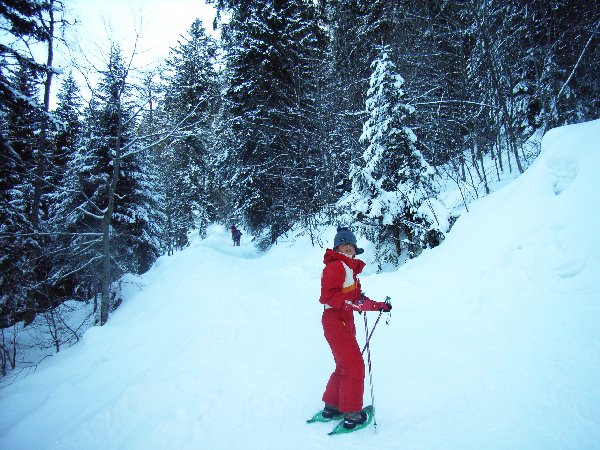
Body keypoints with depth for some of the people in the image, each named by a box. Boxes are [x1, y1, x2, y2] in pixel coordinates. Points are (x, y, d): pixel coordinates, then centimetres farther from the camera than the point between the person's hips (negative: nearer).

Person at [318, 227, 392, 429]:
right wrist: (353, 304, -29)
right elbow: (328, 296, -23)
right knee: (354, 366, -2)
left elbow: (357, 298, 17)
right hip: (335, 322, -10)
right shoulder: (335, 266, -13)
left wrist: (380, 305, 12)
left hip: (345, 322, 10)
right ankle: (351, 413, 10)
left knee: (345, 366, 19)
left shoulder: (350, 269, 15)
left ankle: (331, 405, 31)